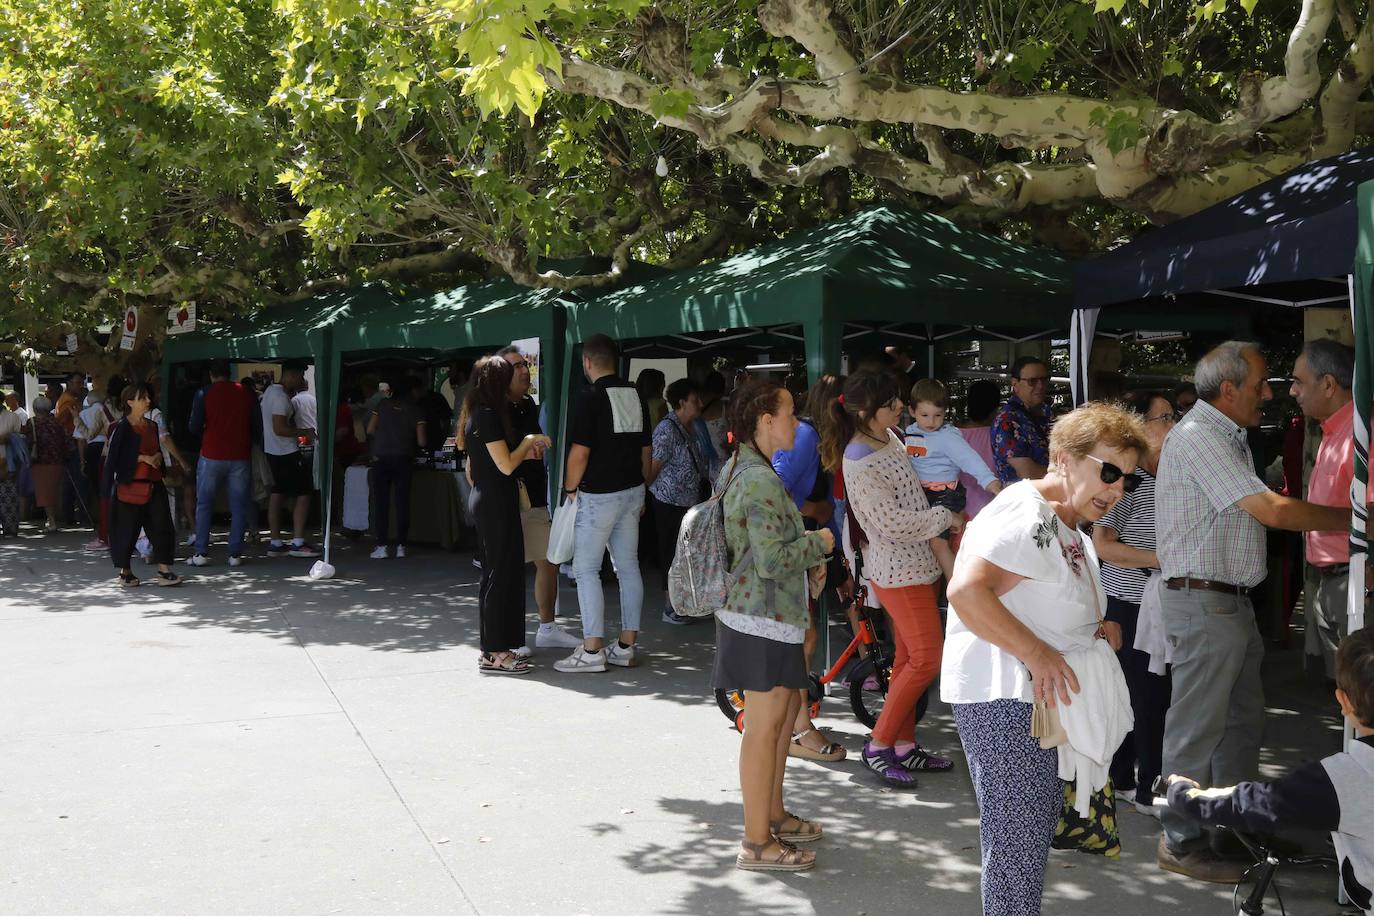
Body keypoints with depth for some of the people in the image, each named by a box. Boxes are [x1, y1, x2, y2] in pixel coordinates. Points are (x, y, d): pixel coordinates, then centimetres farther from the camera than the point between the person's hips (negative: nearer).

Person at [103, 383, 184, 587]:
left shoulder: (152, 426, 12)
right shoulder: (122, 427, -7)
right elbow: (116, 456, -13)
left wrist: (158, 456, 0)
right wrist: (144, 458, -17)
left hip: (153, 484, 6)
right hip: (130, 484, -6)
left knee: (162, 526, -1)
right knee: (127, 528, 2)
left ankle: (164, 571, 0)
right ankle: (124, 572, 15)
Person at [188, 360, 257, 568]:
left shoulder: (205, 394, -3)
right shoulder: (246, 393, 2)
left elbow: (194, 427, -5)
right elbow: (257, 425, 4)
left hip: (212, 455, -1)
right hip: (240, 457, 1)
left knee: (204, 505, 9)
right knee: (239, 507, 6)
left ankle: (201, 553, 5)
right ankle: (235, 554, 3)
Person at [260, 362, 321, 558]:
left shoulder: (271, 390, 12)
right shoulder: (281, 397, -19)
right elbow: (279, 429, -25)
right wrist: (304, 432, -16)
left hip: (273, 451, 10)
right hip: (287, 453, -10)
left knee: (278, 494, 11)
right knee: (303, 494, -4)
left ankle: (275, 543, 13)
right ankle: (298, 543, -6)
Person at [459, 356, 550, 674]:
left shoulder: (478, 414, 13)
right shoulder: (488, 416, -17)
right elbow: (506, 465, -18)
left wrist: (526, 450, 13)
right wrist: (529, 441, -5)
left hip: (487, 501, 10)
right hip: (496, 504, -10)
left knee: (501, 573, 14)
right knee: (500, 574, -5)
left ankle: (494, 648, 19)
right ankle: (495, 654, 0)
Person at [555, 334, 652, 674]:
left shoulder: (590, 397, -13)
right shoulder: (635, 395, 8)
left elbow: (580, 452, -17)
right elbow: (646, 449, 13)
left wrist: (570, 488, -4)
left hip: (598, 494, -7)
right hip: (632, 491, 7)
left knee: (586, 569, 0)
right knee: (628, 566, 10)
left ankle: (592, 650, -2)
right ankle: (626, 646, 14)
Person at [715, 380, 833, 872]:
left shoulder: (738, 469, 10)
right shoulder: (761, 480, -22)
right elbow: (772, 561, -25)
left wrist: (807, 555, 15)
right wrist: (818, 544, -10)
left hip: (760, 611, 11)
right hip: (764, 616, -11)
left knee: (787, 707, 20)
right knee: (766, 723, -3)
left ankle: (773, 813, 33)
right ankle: (757, 843, 7)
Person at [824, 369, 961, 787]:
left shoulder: (889, 438, 5)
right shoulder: (860, 463, -24)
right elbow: (893, 522, -25)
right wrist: (946, 517, -14)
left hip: (914, 562, 9)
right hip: (898, 570, -9)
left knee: (908, 658, 14)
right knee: (926, 660, -5)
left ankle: (904, 745, 24)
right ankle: (878, 746, 5)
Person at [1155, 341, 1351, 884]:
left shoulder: (1228, 437, 16)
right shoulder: (1198, 436, -17)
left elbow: (1260, 511, 14)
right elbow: (1272, 510, -21)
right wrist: (1352, 519, -13)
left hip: (1233, 601, 10)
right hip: (1203, 601, -10)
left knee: (1243, 721, 17)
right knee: (1197, 727, -2)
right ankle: (1181, 842, 9)